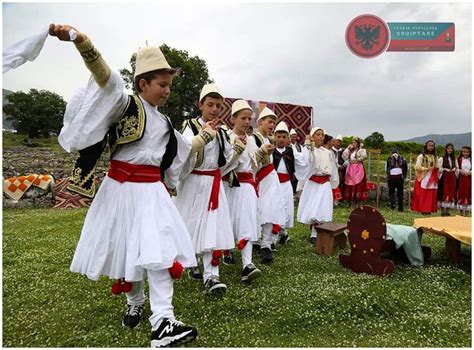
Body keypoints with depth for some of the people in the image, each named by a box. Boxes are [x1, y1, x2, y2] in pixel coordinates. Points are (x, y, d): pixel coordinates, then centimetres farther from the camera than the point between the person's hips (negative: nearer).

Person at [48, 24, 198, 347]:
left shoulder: (165, 123, 11)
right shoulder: (125, 105, -6)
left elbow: (178, 150, 29)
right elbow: (105, 79, -26)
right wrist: (80, 40, -40)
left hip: (151, 190, 3)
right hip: (121, 188, -3)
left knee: (158, 250, -9)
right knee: (125, 250, 12)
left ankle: (162, 324, -6)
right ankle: (135, 302, 37)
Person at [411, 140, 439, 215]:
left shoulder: (434, 157, 14)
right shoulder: (421, 156, -3)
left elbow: (436, 167, 20)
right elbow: (417, 167, -10)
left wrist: (436, 169, -2)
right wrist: (427, 169, -17)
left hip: (432, 179, 5)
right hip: (423, 178, -5)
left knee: (431, 195, 1)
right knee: (422, 195, -6)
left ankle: (429, 210, 8)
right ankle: (423, 210, 0)